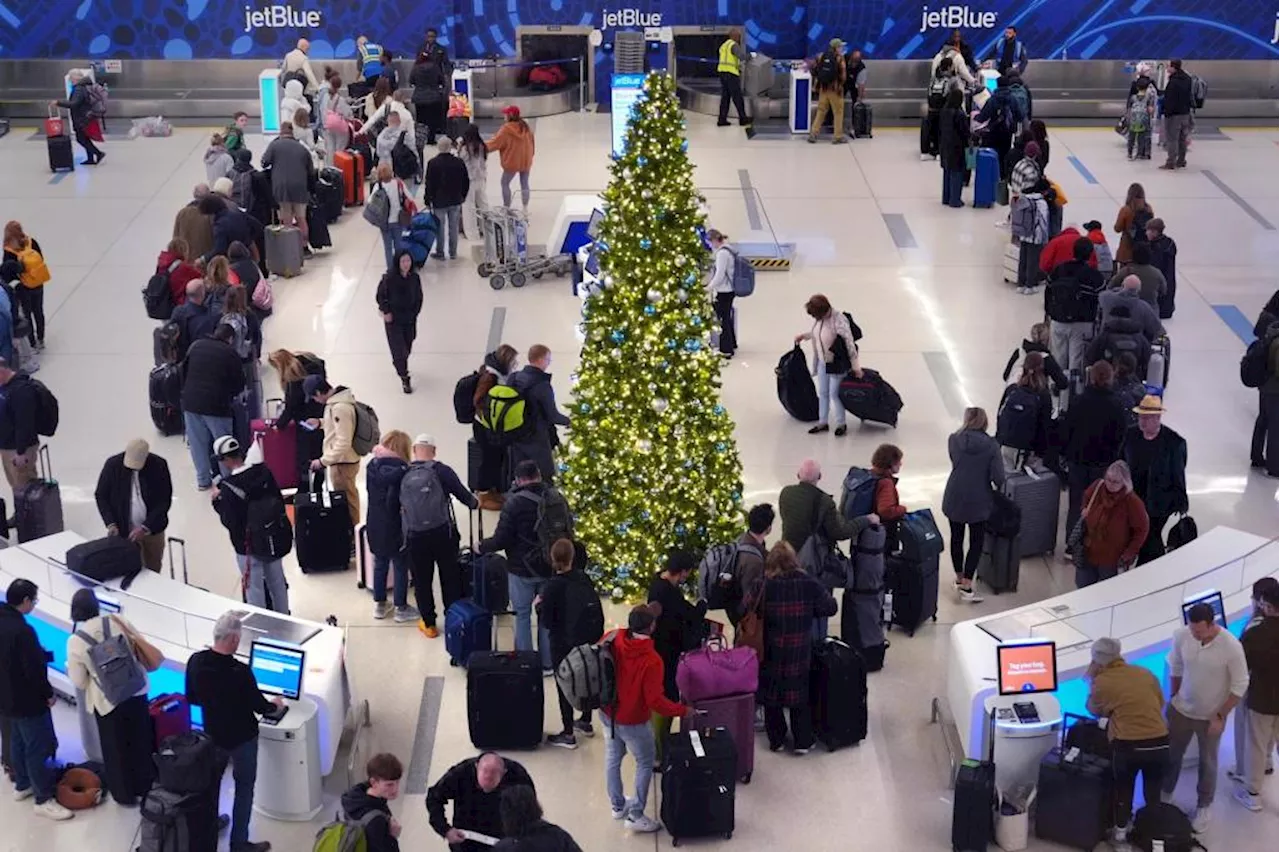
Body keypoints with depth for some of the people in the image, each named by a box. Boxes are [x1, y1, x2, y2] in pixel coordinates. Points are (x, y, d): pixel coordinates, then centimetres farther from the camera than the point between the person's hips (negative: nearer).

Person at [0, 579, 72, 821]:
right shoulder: (22, 630, -28)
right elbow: (34, 669, -25)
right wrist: (48, 693, -10)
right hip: (27, 700, -9)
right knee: (38, 748, -1)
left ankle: (22, 785, 37)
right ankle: (44, 799, 4)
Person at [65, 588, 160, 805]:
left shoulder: (75, 641, -14)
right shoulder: (117, 621, -9)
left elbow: (80, 683, -6)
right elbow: (140, 647, 1)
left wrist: (71, 668, 13)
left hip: (107, 701, -3)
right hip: (136, 692, 3)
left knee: (115, 748, 16)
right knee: (140, 741, 21)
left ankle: (124, 795, 30)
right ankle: (146, 786, 37)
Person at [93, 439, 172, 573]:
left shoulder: (159, 466, -14)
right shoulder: (113, 465, -13)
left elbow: (165, 501, -11)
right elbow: (101, 495, -2)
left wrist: (145, 528, -19)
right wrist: (110, 524, -15)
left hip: (153, 530, 0)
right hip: (123, 531, 0)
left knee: (153, 571, 12)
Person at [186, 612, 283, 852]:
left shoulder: (195, 661, -14)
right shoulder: (239, 671, -30)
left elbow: (192, 698, 3)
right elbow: (260, 707, -16)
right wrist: (275, 704, 6)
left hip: (212, 733, 6)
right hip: (242, 737, -6)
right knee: (244, 788, 9)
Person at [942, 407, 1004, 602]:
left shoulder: (954, 440, -7)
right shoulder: (991, 445, -13)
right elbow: (998, 477, -15)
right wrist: (996, 487, 7)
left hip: (954, 499, 3)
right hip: (978, 501, -2)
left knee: (957, 538, 19)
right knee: (976, 542, 8)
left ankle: (959, 579, 32)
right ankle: (966, 586, 3)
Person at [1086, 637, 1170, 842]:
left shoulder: (1102, 681, 0)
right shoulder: (1146, 674, 10)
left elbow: (1095, 711, 16)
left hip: (1128, 746, -2)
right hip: (1160, 744, 2)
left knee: (1123, 789, 22)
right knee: (1153, 792, 23)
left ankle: (1121, 833, 32)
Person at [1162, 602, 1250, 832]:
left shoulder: (1231, 647, -28)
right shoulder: (1181, 635, -19)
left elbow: (1240, 685, -16)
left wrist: (1220, 716, -14)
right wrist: (1172, 698, 7)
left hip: (1210, 716, -3)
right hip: (1181, 709, 3)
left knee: (1207, 763, 17)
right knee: (1171, 755, 20)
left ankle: (1204, 807, 37)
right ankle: (1164, 795, 44)